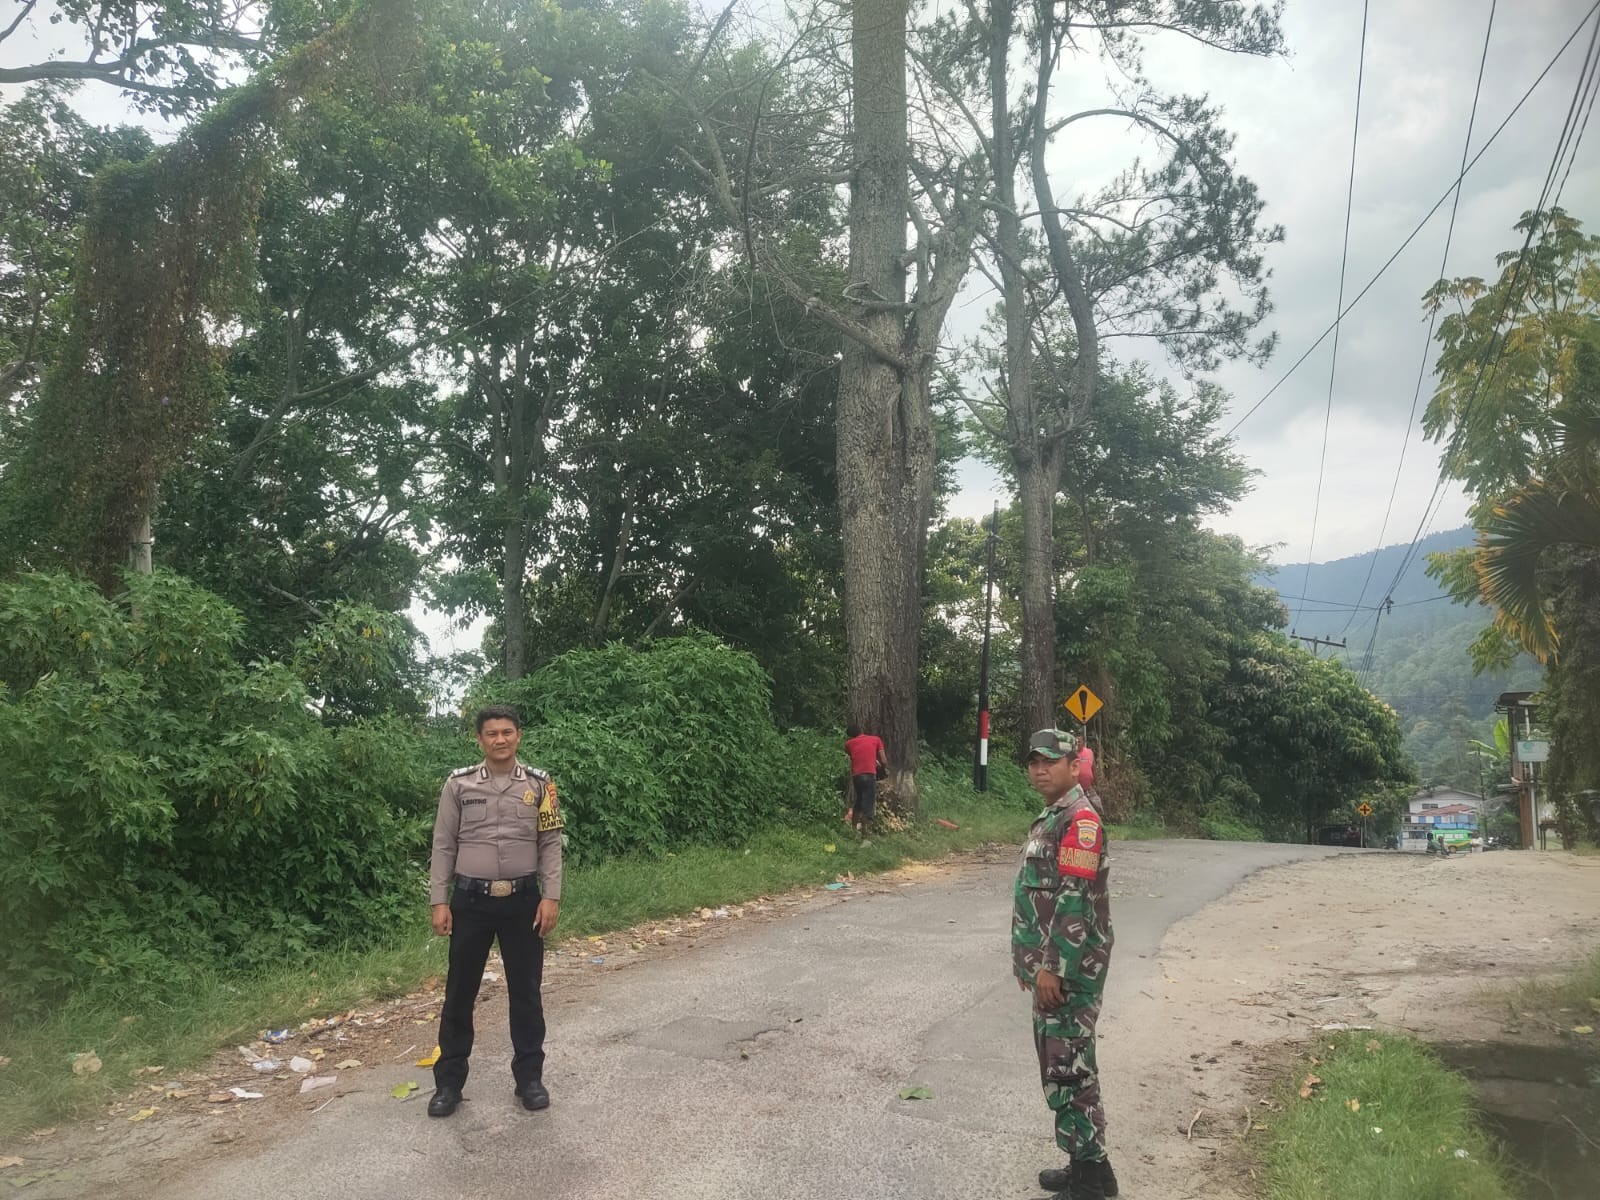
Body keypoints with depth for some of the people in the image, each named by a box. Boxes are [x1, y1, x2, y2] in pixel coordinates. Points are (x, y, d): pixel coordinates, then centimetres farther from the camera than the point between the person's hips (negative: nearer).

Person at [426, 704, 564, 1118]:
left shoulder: (539, 783, 1)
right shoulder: (459, 784, 0)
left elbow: (551, 844, 1)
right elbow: (443, 846, 2)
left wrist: (551, 897, -7)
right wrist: (439, 902, -4)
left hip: (523, 900, 0)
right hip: (471, 900, 0)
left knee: (526, 991, 9)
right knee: (460, 992, 8)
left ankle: (529, 1077, 22)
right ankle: (449, 1081, 22)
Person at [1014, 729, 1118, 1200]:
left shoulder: (1080, 818, -17)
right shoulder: (1051, 817, 14)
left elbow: (1074, 901, -22)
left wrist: (1053, 968, -22)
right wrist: (1032, 961, 19)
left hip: (1068, 969, -10)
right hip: (1051, 964, 10)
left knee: (1068, 1068, -4)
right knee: (1061, 1065, 15)